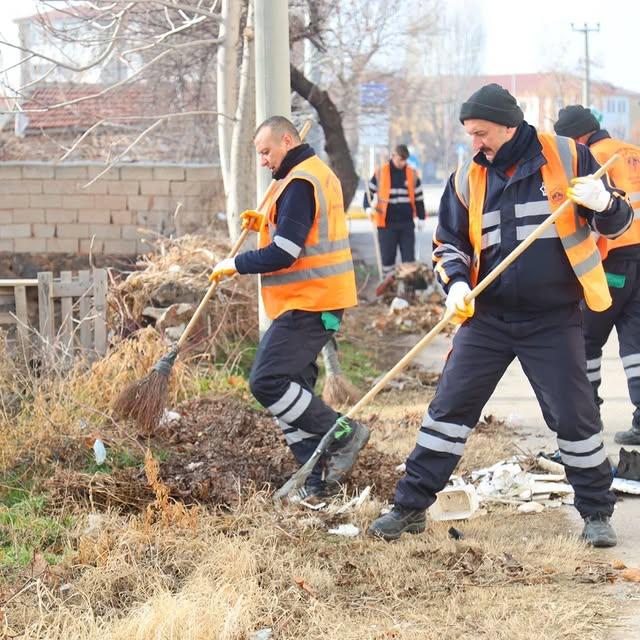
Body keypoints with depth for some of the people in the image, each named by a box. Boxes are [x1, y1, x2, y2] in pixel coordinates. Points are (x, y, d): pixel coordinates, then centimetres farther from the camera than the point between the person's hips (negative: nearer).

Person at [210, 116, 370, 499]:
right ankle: (321, 480, 11)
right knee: (292, 387, 10)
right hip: (318, 301, 11)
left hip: (308, 305, -11)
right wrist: (266, 224, 14)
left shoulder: (299, 184, -16)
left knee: (267, 381, -15)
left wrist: (236, 265, -8)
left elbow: (284, 254, -20)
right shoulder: (318, 174, 18)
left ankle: (343, 435, -7)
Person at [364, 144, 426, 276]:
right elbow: (368, 192, 6)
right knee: (387, 256, 3)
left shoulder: (412, 174, 6)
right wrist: (368, 207, -12)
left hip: (407, 223, 1)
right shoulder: (380, 173, 0)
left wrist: (421, 218, 11)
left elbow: (419, 198, 13)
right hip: (387, 223, -1)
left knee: (409, 256, 3)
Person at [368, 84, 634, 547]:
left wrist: (604, 204, -23)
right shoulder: (468, 178, 4)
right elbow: (448, 243, 13)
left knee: (575, 416, 0)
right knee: (450, 405, 1)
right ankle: (411, 506, 9)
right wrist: (456, 283, -6)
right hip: (487, 317, 3)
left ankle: (598, 513, 17)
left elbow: (617, 222, 1)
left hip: (553, 319, -3)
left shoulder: (568, 157, -5)